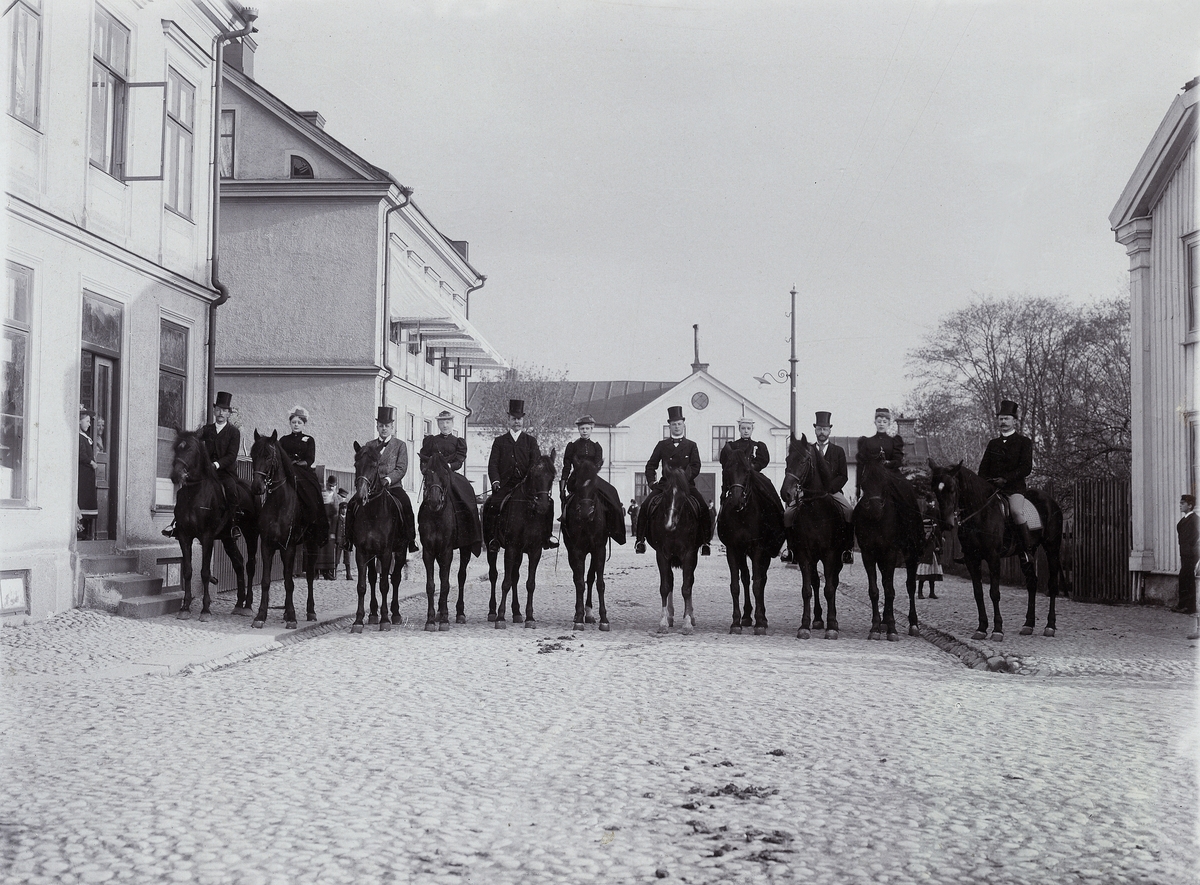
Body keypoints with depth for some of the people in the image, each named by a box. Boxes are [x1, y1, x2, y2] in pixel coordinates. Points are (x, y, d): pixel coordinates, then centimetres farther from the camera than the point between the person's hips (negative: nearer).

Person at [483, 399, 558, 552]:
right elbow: (492, 464, 7)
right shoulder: (499, 441, 15)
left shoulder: (531, 441, 15)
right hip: (505, 485, 0)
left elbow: (536, 463, 4)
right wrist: (495, 481, -12)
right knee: (490, 505, -27)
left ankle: (547, 535, -7)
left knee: (548, 502, -21)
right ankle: (493, 538, -13)